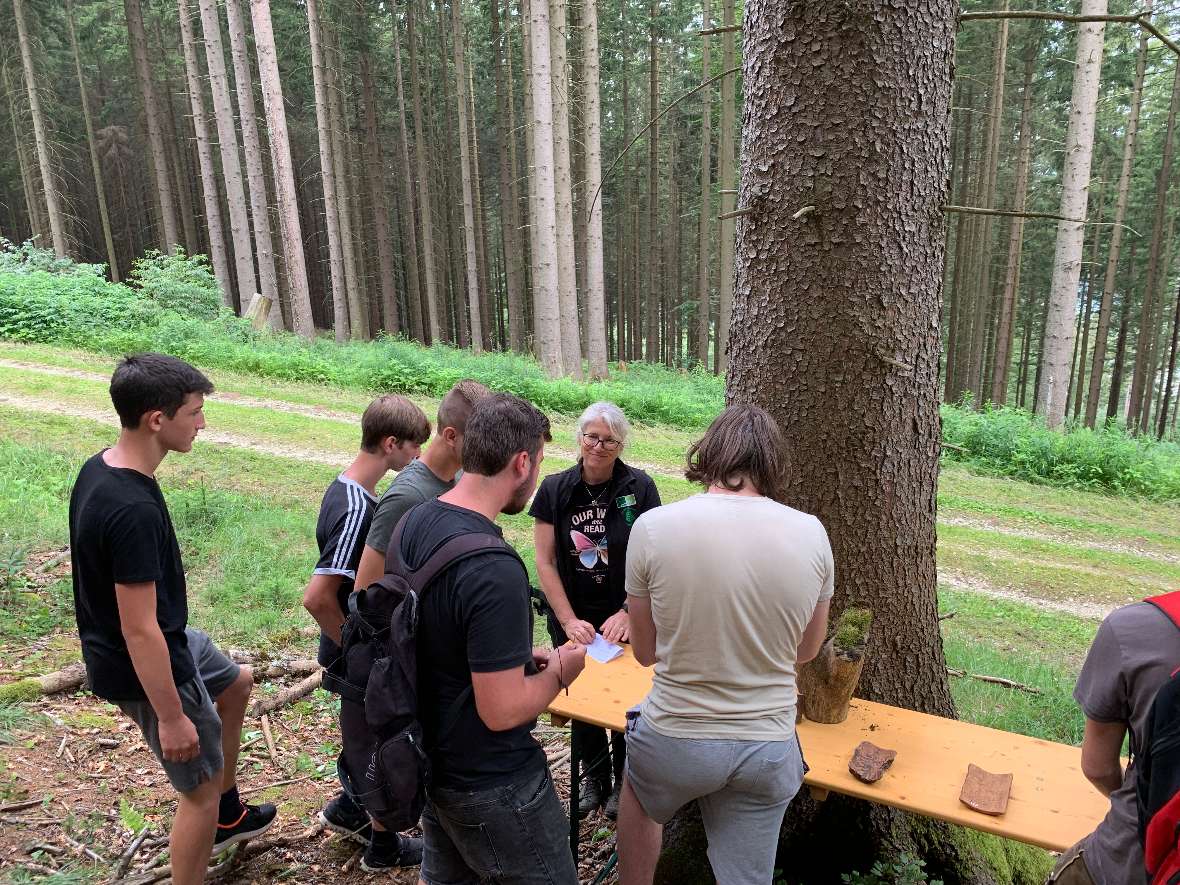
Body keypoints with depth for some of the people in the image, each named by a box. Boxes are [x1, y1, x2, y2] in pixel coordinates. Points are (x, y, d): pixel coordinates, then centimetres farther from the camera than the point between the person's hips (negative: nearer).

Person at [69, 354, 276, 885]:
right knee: (201, 787, 8)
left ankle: (227, 816, 45)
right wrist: (171, 717, -20)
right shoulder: (134, 510, -34)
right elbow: (139, 629, -29)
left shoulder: (97, 470, -4)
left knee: (236, 684, 29)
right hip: (146, 668, -10)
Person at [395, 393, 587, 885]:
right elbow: (502, 710, -27)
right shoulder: (494, 569, -32)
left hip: (433, 758, 8)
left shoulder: (414, 522, -4)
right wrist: (558, 673, -10)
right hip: (491, 782, -8)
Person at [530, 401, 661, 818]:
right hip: (573, 619, 2)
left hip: (627, 618, -1)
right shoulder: (555, 489, -6)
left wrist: (628, 614, -18)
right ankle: (595, 775, 38)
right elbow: (544, 562, -6)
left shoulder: (639, 487, -11)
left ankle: (625, 780, 34)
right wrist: (569, 621, -11)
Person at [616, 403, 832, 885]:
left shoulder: (653, 526, -16)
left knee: (640, 795, 33)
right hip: (768, 749, 2)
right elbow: (807, 650, 6)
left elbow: (645, 651, -2)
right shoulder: (811, 533, -9)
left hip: (676, 741, -2)